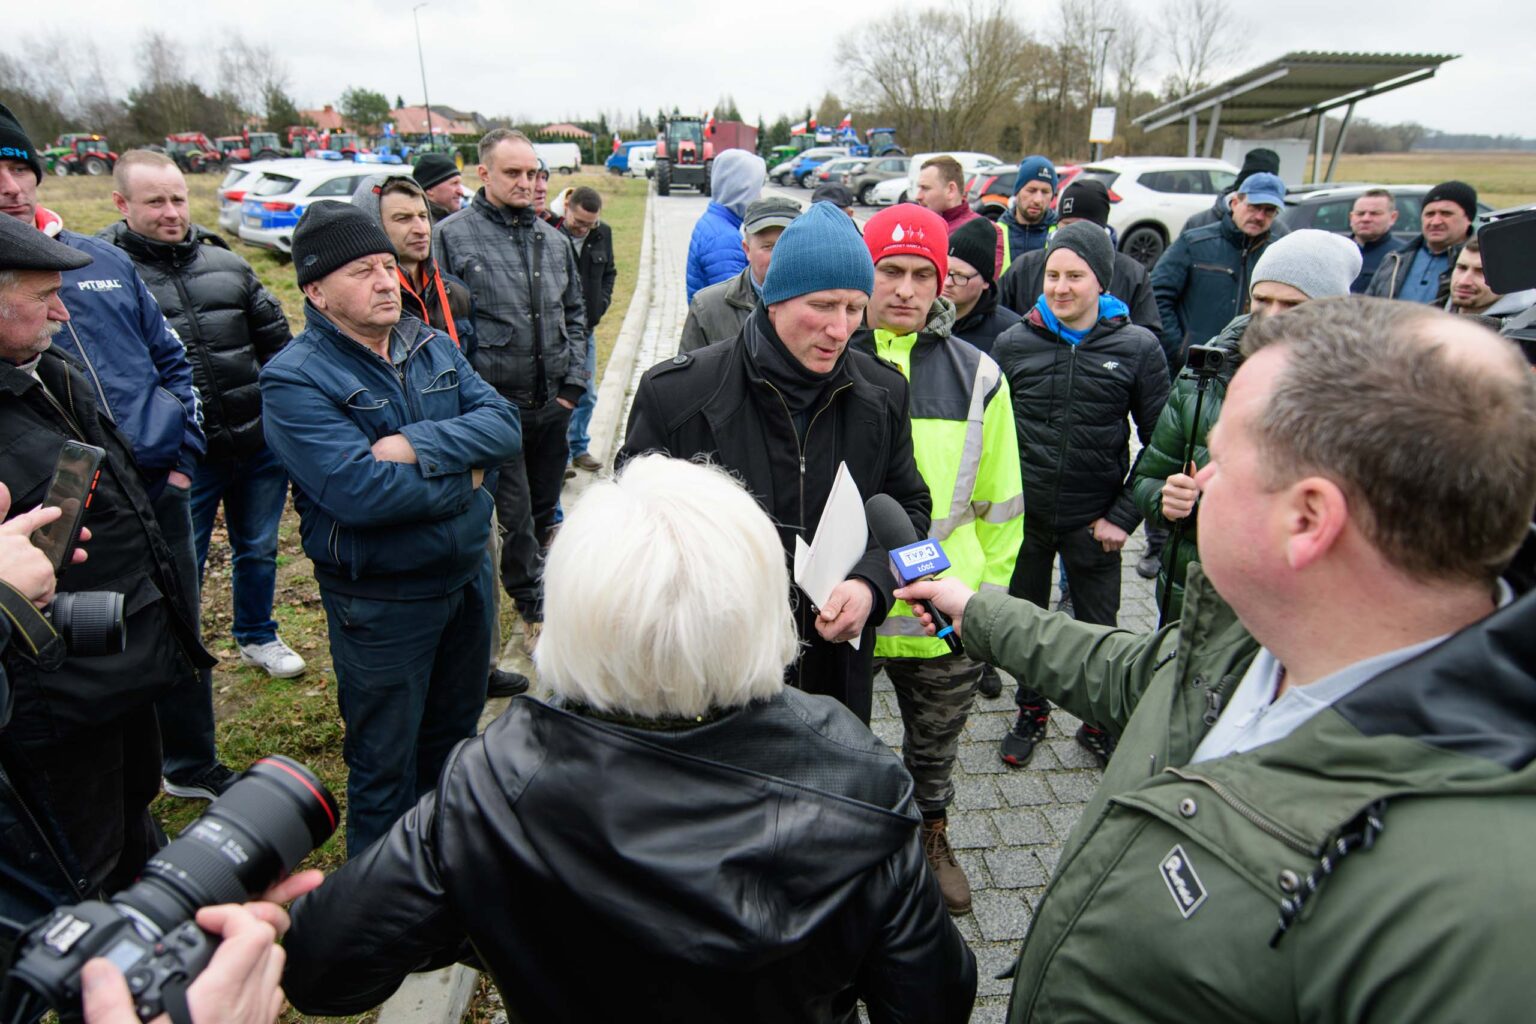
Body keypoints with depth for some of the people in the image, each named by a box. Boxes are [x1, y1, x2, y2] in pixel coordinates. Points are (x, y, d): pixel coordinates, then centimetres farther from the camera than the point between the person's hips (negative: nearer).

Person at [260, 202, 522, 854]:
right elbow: (360, 492, -28)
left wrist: (419, 446, -24)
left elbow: (503, 426, -8)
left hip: (468, 574, 6)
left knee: (455, 737, 25)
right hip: (380, 600, -6)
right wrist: (462, 477, -15)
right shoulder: (295, 380, -16)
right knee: (386, 764, 12)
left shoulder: (433, 347, 3)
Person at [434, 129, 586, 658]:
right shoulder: (451, 236, -5)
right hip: (496, 402, -5)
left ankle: (528, 585, 35)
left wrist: (574, 382, 6)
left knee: (544, 510, 16)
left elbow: (576, 313, 16)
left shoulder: (553, 241, 11)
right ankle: (534, 611, 15)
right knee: (516, 514, -1)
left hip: (552, 402, 5)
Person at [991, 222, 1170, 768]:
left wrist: (1125, 515, -7)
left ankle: (1100, 722, 35)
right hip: (1023, 515, 2)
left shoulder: (1137, 346, -7)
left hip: (1092, 520, -1)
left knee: (1098, 626, 13)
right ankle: (1031, 713, 38)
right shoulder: (1013, 343, -4)